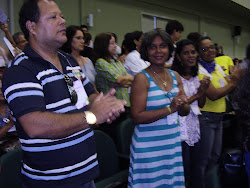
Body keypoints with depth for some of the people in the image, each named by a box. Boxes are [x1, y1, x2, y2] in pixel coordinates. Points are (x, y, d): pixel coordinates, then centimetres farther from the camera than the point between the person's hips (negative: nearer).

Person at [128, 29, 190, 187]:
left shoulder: (175, 76, 7)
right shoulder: (142, 78, -11)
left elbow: (185, 112, 11)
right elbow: (137, 117, -18)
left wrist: (182, 105, -12)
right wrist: (169, 109, -23)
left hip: (173, 143, 6)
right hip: (149, 145, -5)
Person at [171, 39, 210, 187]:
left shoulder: (197, 76, 10)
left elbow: (201, 105, 12)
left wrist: (204, 90, -6)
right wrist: (197, 94, -13)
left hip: (194, 127, 7)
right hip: (180, 128, -7)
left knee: (193, 168, 17)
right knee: (183, 174, 1)